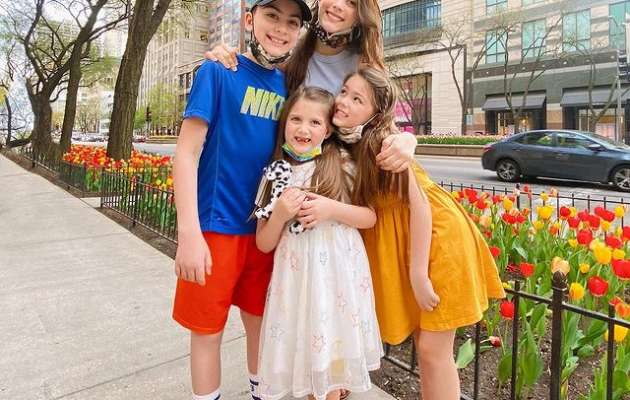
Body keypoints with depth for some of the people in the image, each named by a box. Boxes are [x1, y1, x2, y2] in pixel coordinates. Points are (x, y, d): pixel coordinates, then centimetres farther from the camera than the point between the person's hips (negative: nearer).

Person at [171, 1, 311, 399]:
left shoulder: (287, 83, 7)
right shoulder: (217, 72, -8)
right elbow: (187, 153, -13)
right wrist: (189, 233, -20)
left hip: (265, 226, 5)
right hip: (216, 226, -5)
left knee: (261, 321, 19)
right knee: (207, 329, 9)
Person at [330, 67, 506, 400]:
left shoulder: (382, 142, -21)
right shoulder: (344, 144, 0)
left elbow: (419, 204, -21)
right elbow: (365, 204, 4)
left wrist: (419, 274, -20)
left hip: (438, 237, -7)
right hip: (402, 245, 7)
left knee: (433, 350, 0)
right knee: (422, 345, 15)